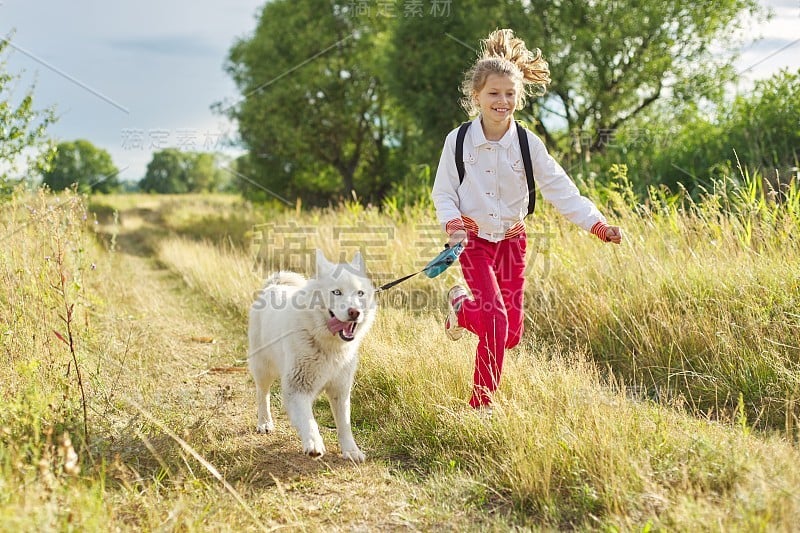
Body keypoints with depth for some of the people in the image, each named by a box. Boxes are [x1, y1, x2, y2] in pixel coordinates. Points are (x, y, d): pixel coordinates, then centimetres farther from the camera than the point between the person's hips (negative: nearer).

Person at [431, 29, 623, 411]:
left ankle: (463, 308, 36)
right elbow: (443, 193, -4)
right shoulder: (458, 141, -10)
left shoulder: (528, 144, -6)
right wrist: (453, 225, -23)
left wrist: (598, 225, -18)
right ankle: (481, 404, 2)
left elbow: (561, 190, -8)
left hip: (511, 242, 3)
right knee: (496, 320, -19)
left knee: (511, 335, 4)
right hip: (473, 241, -3)